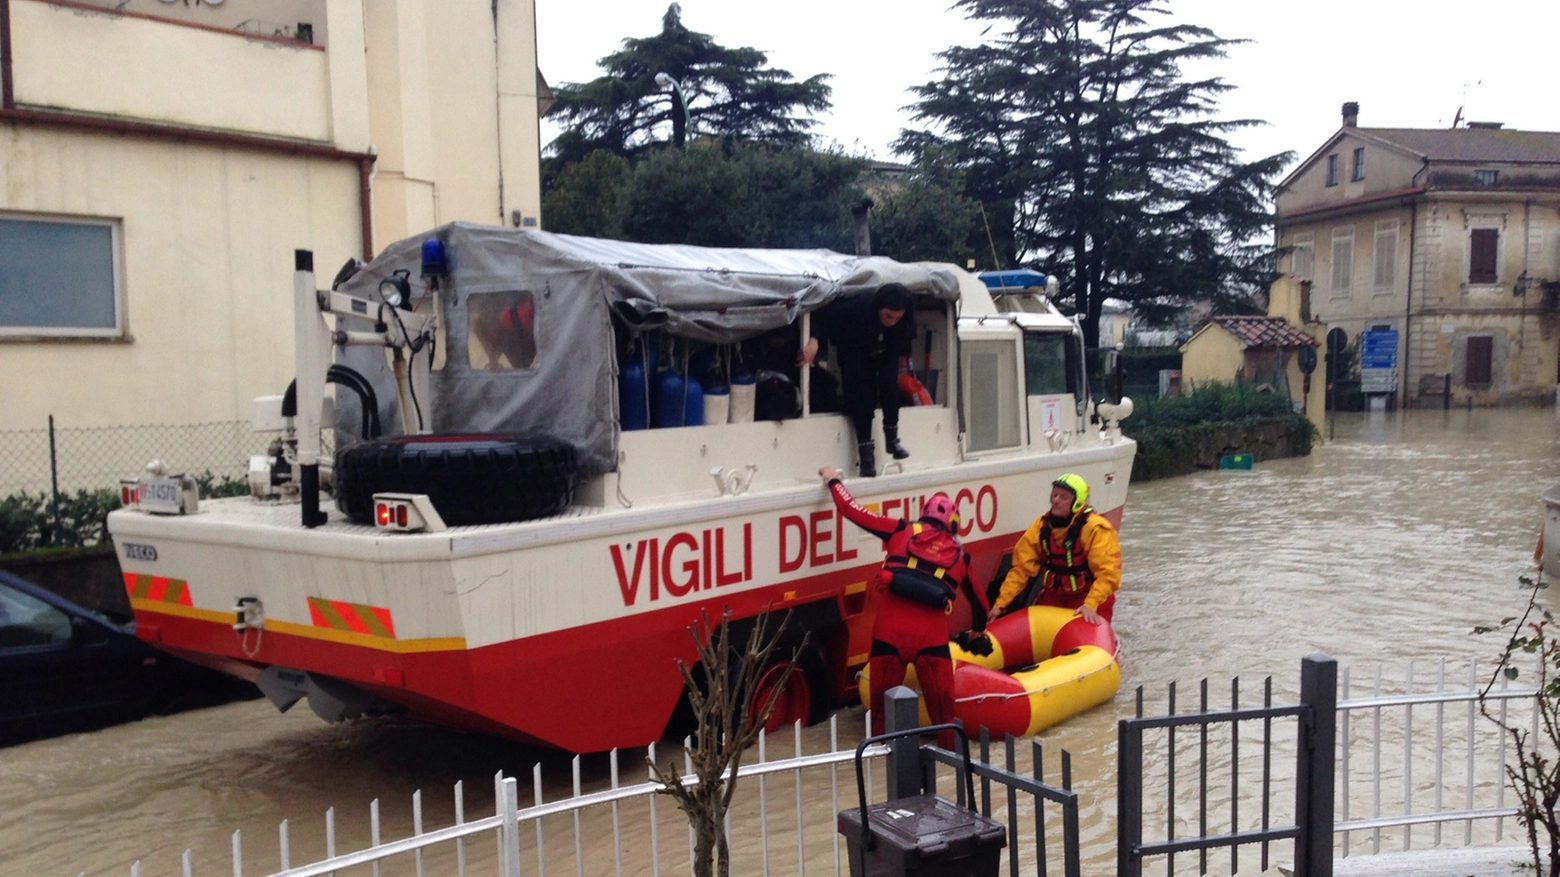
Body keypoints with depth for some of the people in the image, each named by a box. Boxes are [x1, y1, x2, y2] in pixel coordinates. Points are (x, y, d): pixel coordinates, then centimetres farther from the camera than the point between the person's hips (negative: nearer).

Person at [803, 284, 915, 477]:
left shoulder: (906, 320, -27)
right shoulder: (856, 307, -40)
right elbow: (821, 313, -38)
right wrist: (814, 339, -49)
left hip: (884, 355, 3)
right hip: (855, 355, -2)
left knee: (889, 384, -20)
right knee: (861, 392, -18)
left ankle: (891, 437, -5)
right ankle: (866, 449, -18)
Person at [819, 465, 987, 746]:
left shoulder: (902, 532, 13)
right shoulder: (960, 554, 20)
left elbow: (854, 512, 12)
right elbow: (977, 601, 32)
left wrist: (834, 481, 28)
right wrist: (979, 630, 51)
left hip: (889, 633, 0)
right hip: (932, 637, 0)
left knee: (882, 700, 13)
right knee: (942, 704, 11)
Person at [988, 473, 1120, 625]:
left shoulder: (1095, 528, -20)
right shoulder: (1041, 525, -6)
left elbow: (1107, 573, -25)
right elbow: (1021, 568, -6)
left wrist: (1090, 605, -39)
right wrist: (1000, 604, -13)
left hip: (1087, 598, -4)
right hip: (1053, 597, 5)